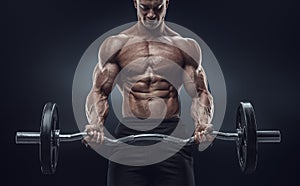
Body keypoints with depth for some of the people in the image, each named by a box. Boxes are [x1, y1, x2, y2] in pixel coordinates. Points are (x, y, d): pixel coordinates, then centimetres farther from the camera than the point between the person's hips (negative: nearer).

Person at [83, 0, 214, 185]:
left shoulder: (186, 47, 12)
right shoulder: (115, 45, 10)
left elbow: (199, 93, 7)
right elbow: (99, 92, 5)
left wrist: (203, 123, -15)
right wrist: (96, 124, -16)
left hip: (172, 135, 1)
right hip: (129, 134, 0)